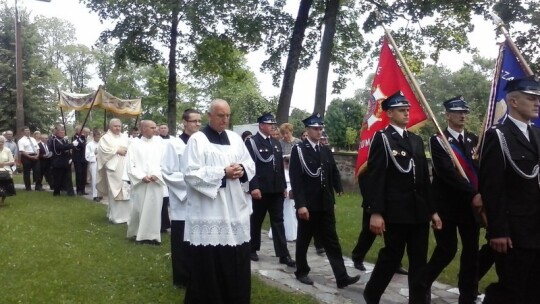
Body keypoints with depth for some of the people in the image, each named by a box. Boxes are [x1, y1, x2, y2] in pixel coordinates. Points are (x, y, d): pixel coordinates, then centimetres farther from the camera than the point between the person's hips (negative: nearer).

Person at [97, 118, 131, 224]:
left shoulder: (125, 138, 18)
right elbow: (104, 150, -12)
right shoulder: (106, 138, 3)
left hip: (125, 168, 5)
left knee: (126, 191, 3)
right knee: (114, 192, -4)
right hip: (113, 168, -4)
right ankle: (116, 216, 2)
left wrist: (125, 150, -7)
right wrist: (117, 150, -10)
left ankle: (125, 214, 11)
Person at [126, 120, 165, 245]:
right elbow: (130, 165, -1)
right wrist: (142, 177, -13)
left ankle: (152, 235, 8)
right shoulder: (135, 145, 3)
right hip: (140, 183, -1)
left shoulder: (159, 145, 8)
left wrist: (156, 175, -12)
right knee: (139, 209, 2)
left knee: (154, 209, 1)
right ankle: (138, 233, 19)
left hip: (156, 183, 1)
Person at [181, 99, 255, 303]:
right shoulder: (197, 140, -4)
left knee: (237, 262, 10)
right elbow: (191, 173, -13)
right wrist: (222, 173, -17)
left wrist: (242, 170, -8)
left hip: (235, 211, 5)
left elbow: (251, 165, 15)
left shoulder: (235, 138, 12)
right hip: (208, 213, -5)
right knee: (208, 264, -1)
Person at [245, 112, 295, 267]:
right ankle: (252, 249, 25)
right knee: (256, 221, 9)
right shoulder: (251, 142, -6)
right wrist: (253, 187, -19)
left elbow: (281, 166, 16)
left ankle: (283, 254, 4)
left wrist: (284, 186, 13)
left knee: (278, 221, 4)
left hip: (276, 190, 5)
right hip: (260, 189, -5)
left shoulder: (276, 143, 14)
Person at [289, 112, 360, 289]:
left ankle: (342, 277, 7)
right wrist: (300, 204, -18)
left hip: (325, 204, 5)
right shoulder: (298, 150, -8)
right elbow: (295, 179, -13)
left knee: (332, 241, 6)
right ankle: (301, 272, 26)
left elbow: (333, 171, 15)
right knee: (304, 240, 10)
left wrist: (339, 187, -2)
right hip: (307, 205, -5)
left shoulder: (326, 150, 10)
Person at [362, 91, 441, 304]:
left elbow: (425, 178, 15)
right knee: (391, 258, 7)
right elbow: (375, 178, -13)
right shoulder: (382, 138, -6)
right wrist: (375, 212, -19)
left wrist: (432, 210, 13)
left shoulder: (416, 140, 15)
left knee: (419, 262, 8)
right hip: (396, 212, -6)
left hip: (419, 212, 6)